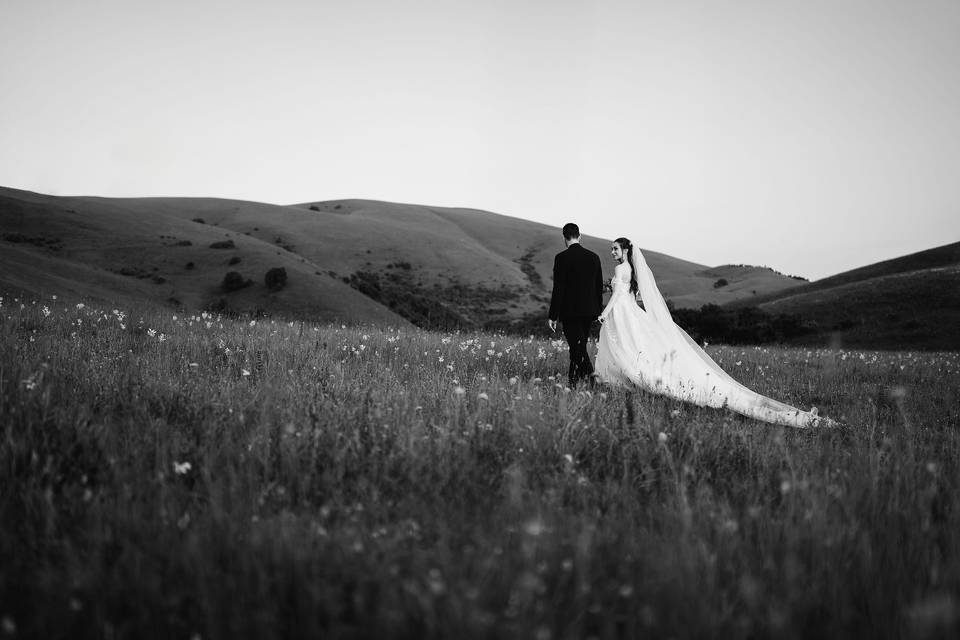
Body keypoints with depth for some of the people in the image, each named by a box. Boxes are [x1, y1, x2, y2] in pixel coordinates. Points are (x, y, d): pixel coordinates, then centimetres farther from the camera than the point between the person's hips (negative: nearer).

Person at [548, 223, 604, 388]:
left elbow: (558, 288, -12)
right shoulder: (594, 257, 6)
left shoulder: (562, 258, -10)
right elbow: (599, 287, 12)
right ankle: (573, 380, 22)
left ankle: (589, 375, -23)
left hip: (570, 311, -6)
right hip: (589, 310, 6)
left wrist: (553, 316, -8)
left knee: (577, 347, -5)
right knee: (579, 347, 16)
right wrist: (598, 311, 21)